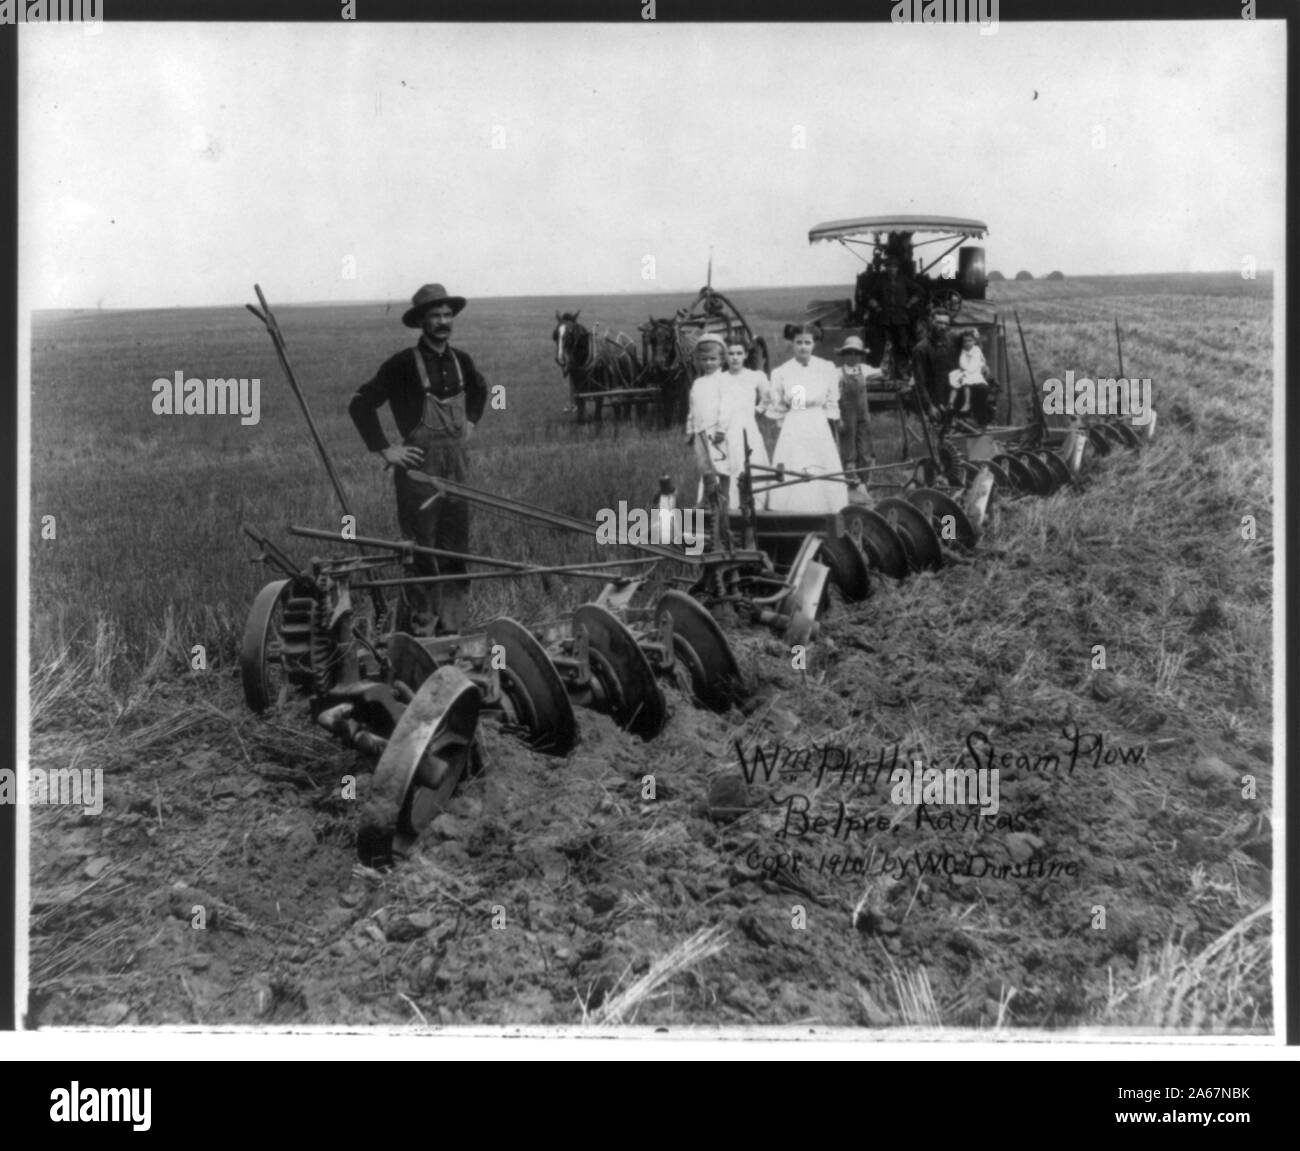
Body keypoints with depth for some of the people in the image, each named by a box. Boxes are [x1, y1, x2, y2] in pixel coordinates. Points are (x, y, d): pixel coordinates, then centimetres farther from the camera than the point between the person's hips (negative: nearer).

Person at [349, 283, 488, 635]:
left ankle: (451, 626, 17)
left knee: (456, 548, 8)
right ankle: (418, 628, 5)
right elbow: (360, 404, -10)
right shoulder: (403, 364, -10)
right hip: (419, 464, -6)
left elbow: (479, 390, 32)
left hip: (457, 463, 6)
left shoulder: (460, 361, 9)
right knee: (421, 551, -3)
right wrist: (384, 450, -11)